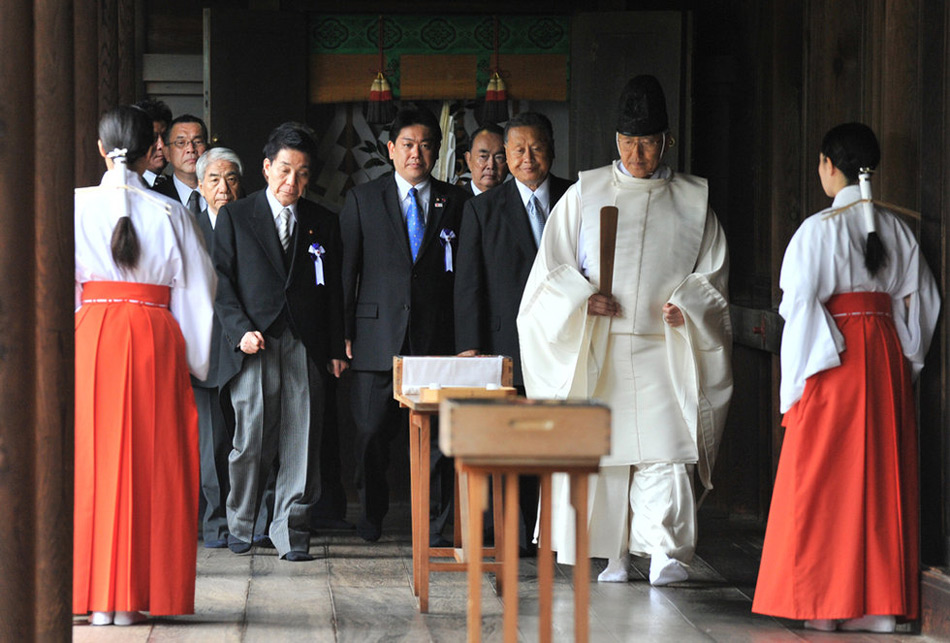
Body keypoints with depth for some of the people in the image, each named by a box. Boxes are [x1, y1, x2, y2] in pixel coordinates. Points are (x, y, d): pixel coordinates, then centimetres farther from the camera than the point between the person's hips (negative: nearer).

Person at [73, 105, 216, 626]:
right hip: (155, 340, 0)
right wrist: (195, 360, 12)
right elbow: (195, 290, 3)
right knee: (150, 464, 5)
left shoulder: (78, 206, 0)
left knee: (92, 460, 6)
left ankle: (96, 597, 3)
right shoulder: (169, 213, 0)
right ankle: (137, 596, 4)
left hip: (90, 337, 0)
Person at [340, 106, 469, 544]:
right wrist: (343, 334, 0)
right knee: (371, 430, 1)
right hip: (378, 336, 0)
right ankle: (372, 514, 21)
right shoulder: (362, 200, 8)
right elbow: (346, 270, 7)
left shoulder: (455, 202, 9)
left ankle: (435, 522, 10)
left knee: (436, 433, -1)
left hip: (437, 338, 0)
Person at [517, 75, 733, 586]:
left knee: (664, 447, -14)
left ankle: (664, 553, -17)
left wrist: (688, 305, -8)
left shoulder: (694, 201, 9)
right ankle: (614, 554, 9)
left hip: (663, 349, -1)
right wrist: (583, 298, -10)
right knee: (602, 450, 0)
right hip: (596, 349, 1)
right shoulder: (584, 194, 9)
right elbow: (554, 266, 8)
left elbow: (713, 272, 11)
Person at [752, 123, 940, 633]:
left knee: (825, 477, 0)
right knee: (883, 476, 7)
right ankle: (882, 603, 6)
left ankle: (826, 604, -1)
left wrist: (797, 380, -7)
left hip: (834, 361, -5)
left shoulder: (820, 229, -9)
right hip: (887, 360, 5)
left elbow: (801, 304, -12)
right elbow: (920, 300, 8)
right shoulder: (897, 229, 8)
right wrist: (905, 359, 16)